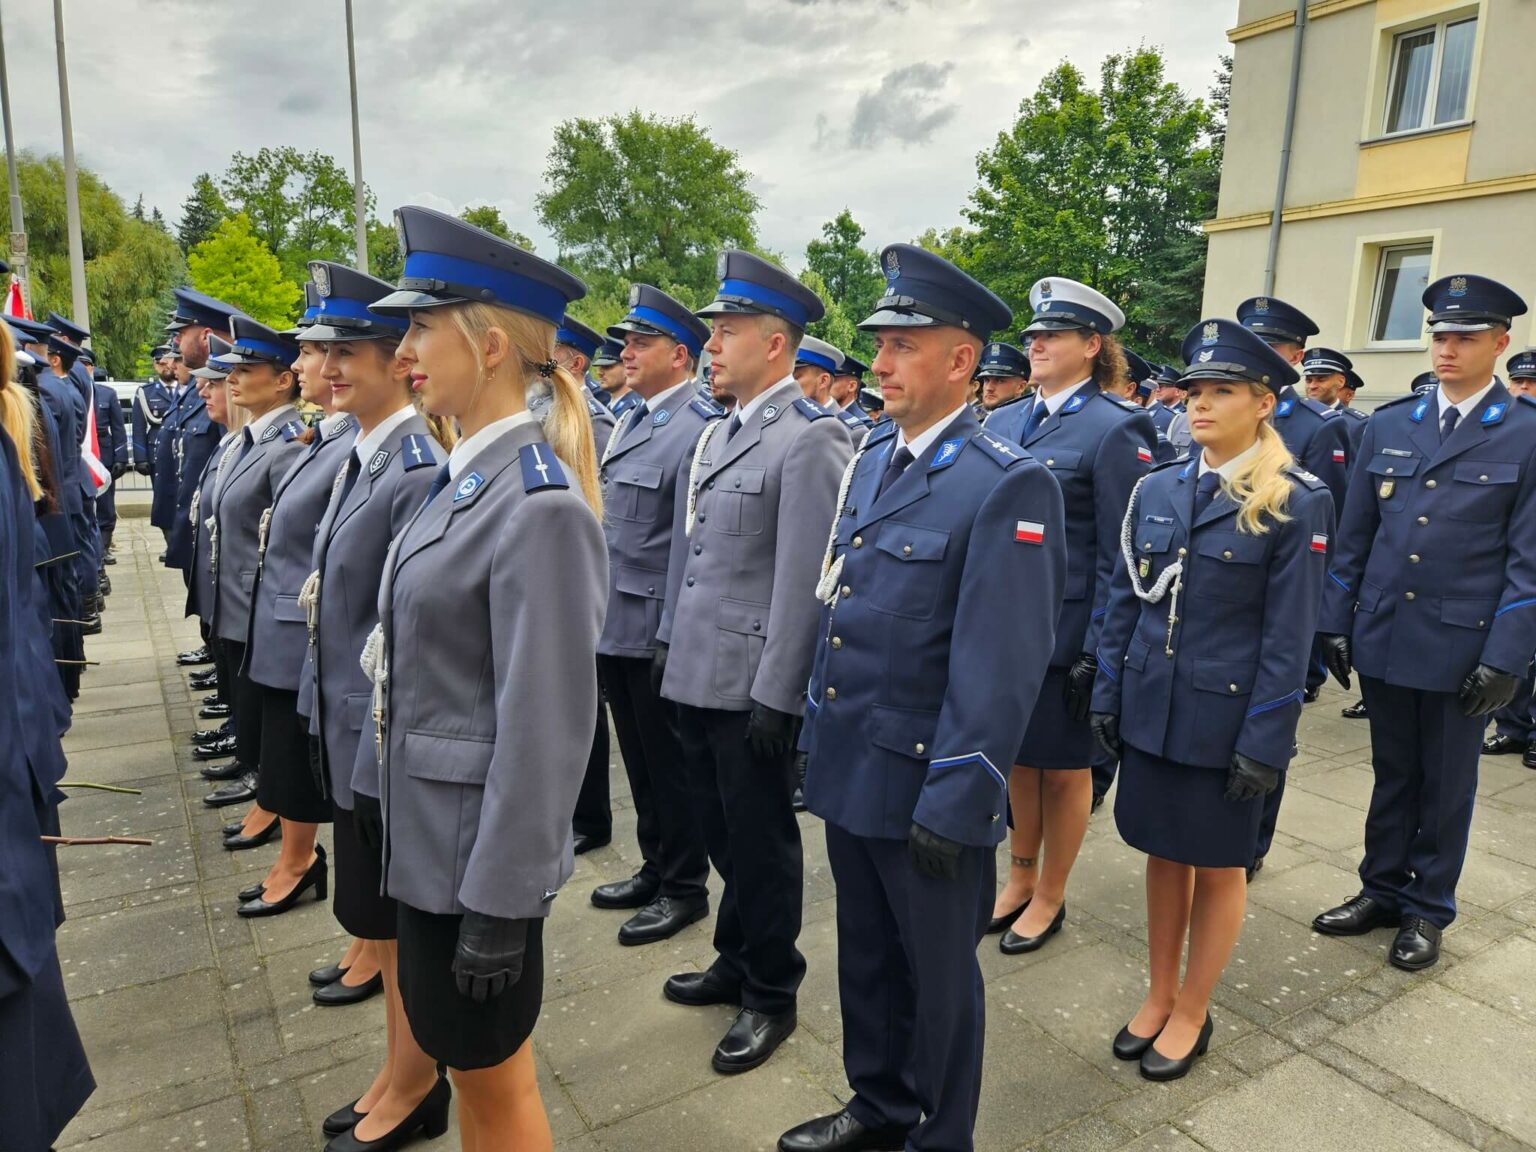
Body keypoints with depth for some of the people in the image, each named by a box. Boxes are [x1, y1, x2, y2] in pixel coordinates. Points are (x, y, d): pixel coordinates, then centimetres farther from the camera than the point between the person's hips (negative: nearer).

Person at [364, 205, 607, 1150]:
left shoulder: (537, 503, -23)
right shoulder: (467, 476, 6)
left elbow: (546, 726, -23)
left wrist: (501, 904, -18)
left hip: (477, 847, -9)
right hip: (430, 826, 9)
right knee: (460, 1057, 25)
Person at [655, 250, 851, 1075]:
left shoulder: (809, 439, -15)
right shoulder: (717, 433, 12)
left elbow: (803, 578, -19)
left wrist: (775, 694, -19)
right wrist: (670, 638, 17)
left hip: (751, 684, -8)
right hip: (695, 674, 8)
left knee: (760, 840, 8)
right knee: (721, 831, 21)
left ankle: (770, 993, 28)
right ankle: (736, 960, 41)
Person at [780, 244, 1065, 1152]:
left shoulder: (1008, 485, -18)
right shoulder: (871, 458, 6)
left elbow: (1001, 668, -19)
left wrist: (952, 803, -17)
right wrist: (820, 728, 14)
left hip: (926, 787, -7)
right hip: (849, 767, 7)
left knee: (938, 974, 15)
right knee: (866, 956, 24)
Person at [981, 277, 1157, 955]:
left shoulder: (1114, 430, -11)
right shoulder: (1004, 423, 8)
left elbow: (1118, 557, -12)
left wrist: (1096, 654, -14)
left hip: (1065, 634, -6)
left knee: (1063, 766, 11)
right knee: (1015, 754, 17)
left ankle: (1050, 897, 29)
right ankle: (1019, 879, 36)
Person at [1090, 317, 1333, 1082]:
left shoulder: (1296, 503, -9)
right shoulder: (1157, 488, 3)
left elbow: (1288, 636, -10)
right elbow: (1124, 603, 7)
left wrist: (1263, 741, -11)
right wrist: (1108, 696, 6)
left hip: (1225, 717, -4)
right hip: (1151, 710, 4)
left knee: (1217, 867, 12)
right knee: (1163, 855, 16)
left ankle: (1192, 1013, 30)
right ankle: (1159, 996, 33)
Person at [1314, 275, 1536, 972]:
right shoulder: (1389, 425, 6)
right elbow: (1354, 535, 8)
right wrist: (1336, 623, 4)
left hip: (1460, 647, -3)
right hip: (1383, 638, 3)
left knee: (1446, 785, 12)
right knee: (1392, 773, 16)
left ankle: (1427, 909, 29)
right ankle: (1382, 889, 31)